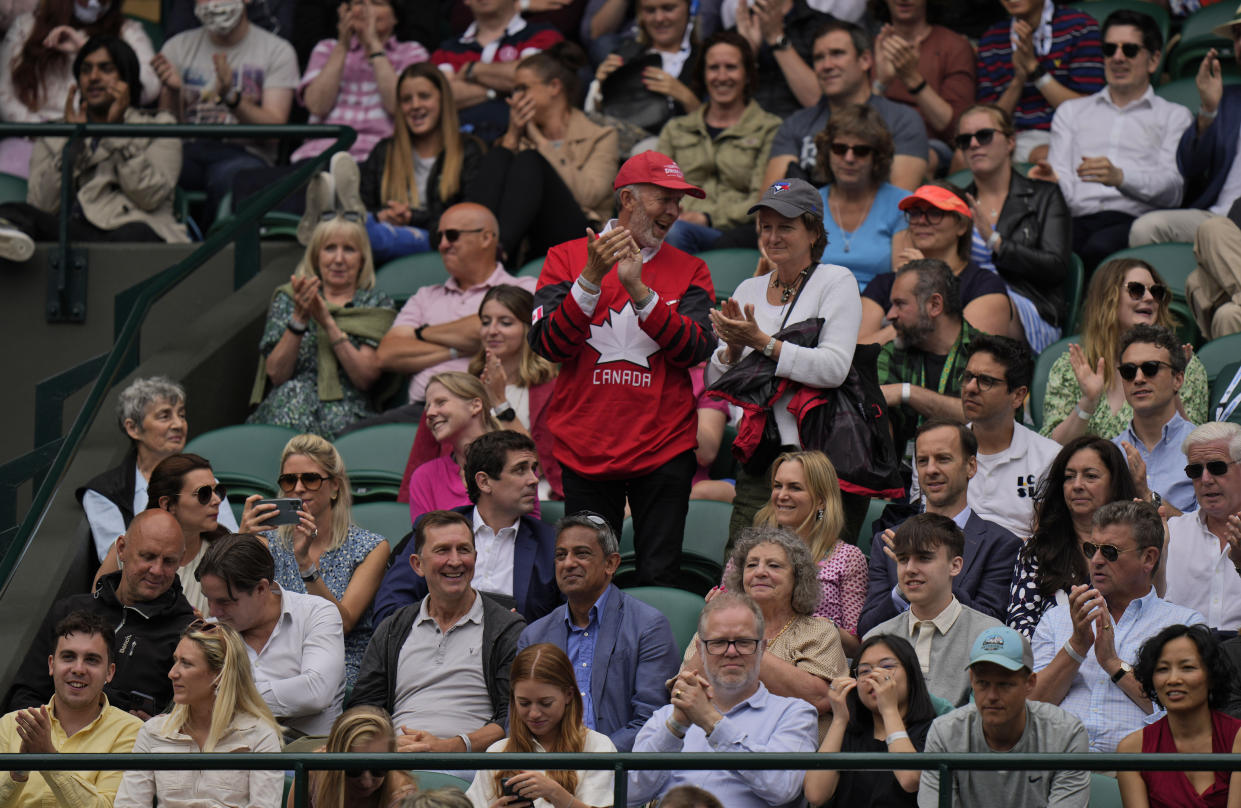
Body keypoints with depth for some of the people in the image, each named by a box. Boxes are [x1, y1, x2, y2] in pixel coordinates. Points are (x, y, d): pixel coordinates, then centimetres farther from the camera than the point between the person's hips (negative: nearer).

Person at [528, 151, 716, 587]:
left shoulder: (689, 270, 9)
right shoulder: (567, 258, 6)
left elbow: (696, 350, -7)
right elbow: (548, 344, -6)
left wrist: (640, 292, -17)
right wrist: (591, 279, -18)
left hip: (663, 449, 1)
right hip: (586, 449, 0)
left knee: (658, 579, -2)